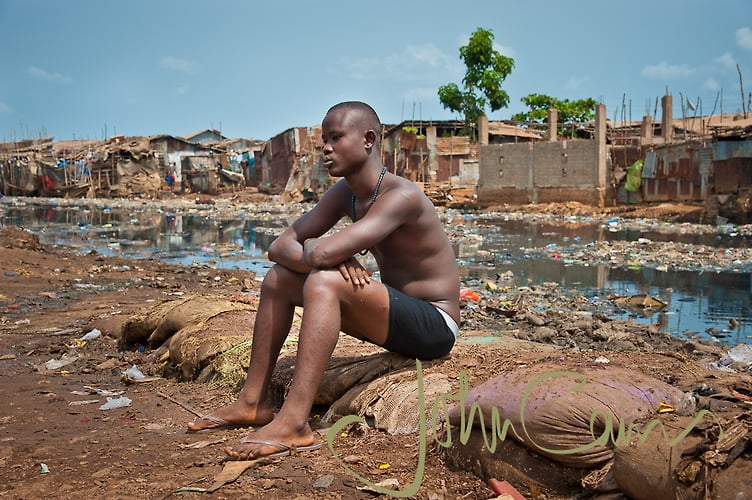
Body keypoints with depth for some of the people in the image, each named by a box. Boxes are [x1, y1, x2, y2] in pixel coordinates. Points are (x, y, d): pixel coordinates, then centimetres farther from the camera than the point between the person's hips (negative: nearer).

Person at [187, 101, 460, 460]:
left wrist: (312, 247, -10)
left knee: (324, 283, -32)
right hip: (398, 314, 9)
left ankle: (294, 424, -32)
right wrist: (334, 257, -20)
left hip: (434, 326, -9)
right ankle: (253, 403, 7)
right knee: (278, 279, 6)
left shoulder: (400, 196, -24)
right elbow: (280, 246, -1)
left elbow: (322, 253, -35)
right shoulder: (343, 194, 4)